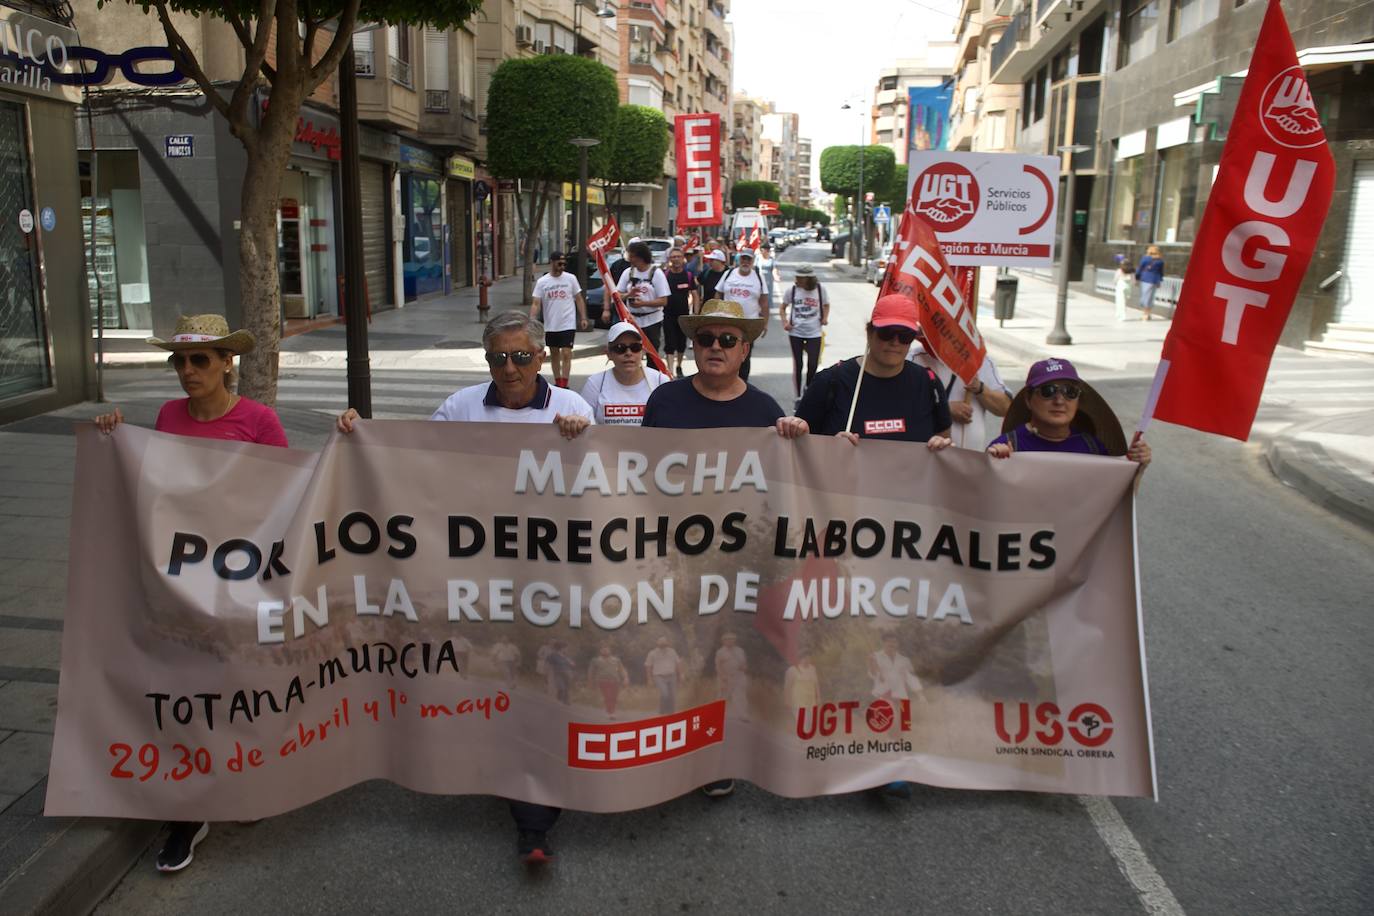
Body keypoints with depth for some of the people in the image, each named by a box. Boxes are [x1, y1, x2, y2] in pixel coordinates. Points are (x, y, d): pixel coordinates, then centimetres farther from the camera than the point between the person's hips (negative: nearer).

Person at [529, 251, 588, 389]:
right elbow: (536, 304, -5)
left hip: (568, 325, -2)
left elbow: (579, 299, 5)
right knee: (554, 354, 14)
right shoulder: (542, 282, -1)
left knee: (566, 354, -10)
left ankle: (564, 385, -9)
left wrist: (583, 318, -1)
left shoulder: (571, 278, -2)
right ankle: (557, 383, 27)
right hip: (550, 326, 2)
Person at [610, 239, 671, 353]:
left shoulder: (656, 273, -6)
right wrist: (628, 295, -16)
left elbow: (663, 301, -10)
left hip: (652, 321, -3)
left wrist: (643, 303, -22)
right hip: (632, 320, 3)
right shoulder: (628, 273, 5)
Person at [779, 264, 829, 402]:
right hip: (795, 332, 0)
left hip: (814, 332, 0)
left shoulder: (820, 289, -5)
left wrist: (825, 318, -5)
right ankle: (798, 397, 17)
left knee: (813, 364, -1)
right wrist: (785, 322, -7)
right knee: (797, 365, 6)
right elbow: (782, 307, 8)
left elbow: (826, 305, 12)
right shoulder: (792, 289, -5)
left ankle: (807, 388, 28)